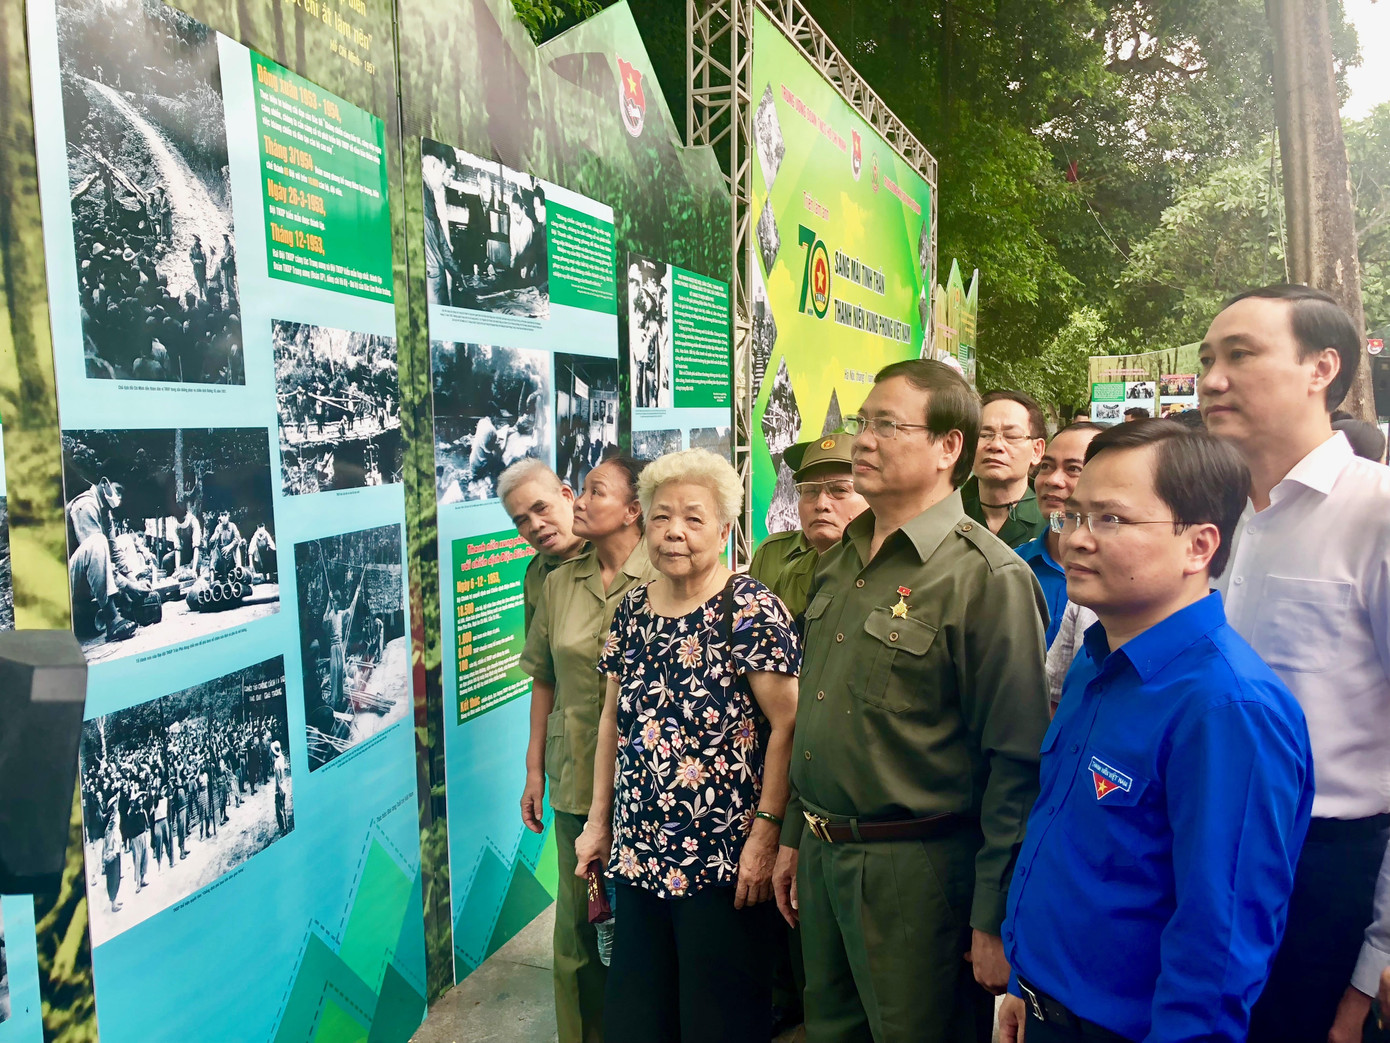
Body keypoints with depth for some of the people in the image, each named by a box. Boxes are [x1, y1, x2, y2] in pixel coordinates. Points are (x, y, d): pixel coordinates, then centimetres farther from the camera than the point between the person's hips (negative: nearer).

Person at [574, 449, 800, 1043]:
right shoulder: (631, 610, 6)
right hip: (637, 855, 6)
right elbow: (613, 720, 13)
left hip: (723, 861, -6)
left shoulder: (751, 610, -12)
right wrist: (599, 821, 13)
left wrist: (766, 832, -19)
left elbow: (788, 725, -15)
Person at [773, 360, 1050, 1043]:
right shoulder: (840, 562, 8)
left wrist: (994, 919, -15)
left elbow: (1017, 764, -18)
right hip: (823, 858, 7)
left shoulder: (989, 577, -17)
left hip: (917, 871, -7)